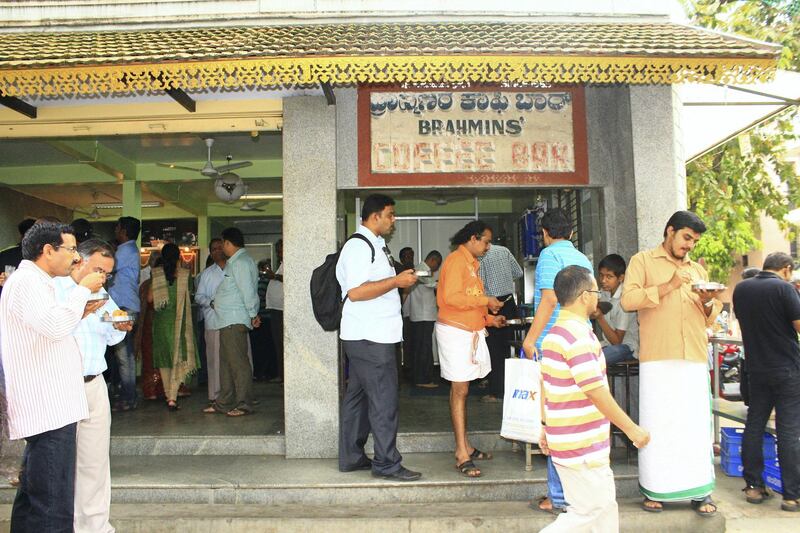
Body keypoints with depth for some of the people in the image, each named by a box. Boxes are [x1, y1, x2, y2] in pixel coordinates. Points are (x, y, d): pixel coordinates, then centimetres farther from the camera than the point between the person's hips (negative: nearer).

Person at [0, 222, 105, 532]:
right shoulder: (27, 281, -12)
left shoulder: (34, 281, 21)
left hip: (47, 410, 11)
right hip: (49, 412, -11)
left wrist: (80, 314, 16)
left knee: (33, 500, 18)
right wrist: (83, 289, -15)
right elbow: (55, 326, -27)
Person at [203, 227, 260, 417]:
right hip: (228, 321, 11)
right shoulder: (235, 262, 19)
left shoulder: (240, 262, -14)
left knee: (238, 362, -6)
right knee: (226, 362, 15)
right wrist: (215, 302, 15)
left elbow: (248, 291, -18)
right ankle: (224, 403, 24)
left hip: (235, 321, -11)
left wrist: (253, 314, -13)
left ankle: (244, 404, 0)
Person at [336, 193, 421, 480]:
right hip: (369, 337, -11)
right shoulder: (359, 246, -14)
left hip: (368, 336, 11)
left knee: (358, 396, 15)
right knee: (384, 399, -5)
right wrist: (396, 281, -19)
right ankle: (387, 464, 4)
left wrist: (400, 280, 15)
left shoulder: (374, 245, 19)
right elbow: (355, 291, -23)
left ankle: (351, 457, 25)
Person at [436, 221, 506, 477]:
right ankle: (462, 454, -2)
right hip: (455, 331, -9)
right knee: (460, 390, -6)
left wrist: (489, 318, 13)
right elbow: (451, 297, -23)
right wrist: (484, 300, -15)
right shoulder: (457, 260, -11)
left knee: (462, 389, 13)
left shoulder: (470, 263, 19)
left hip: (470, 330, 9)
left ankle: (465, 446, 20)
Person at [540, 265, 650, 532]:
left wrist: (546, 426, 19)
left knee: (605, 506, 18)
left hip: (562, 437, 10)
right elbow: (596, 393, -23)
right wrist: (632, 429, -14)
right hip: (582, 446, -10)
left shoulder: (554, 333, 9)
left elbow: (546, 386, 13)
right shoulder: (579, 335, -21)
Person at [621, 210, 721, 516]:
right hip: (657, 360, -4)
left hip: (695, 360, 4)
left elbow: (710, 319, 22)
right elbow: (628, 300, -8)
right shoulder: (643, 261, 7)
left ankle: (699, 491, 12)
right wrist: (667, 286, -14)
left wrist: (708, 302, 1)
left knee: (696, 425, 3)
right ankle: (653, 489, 10)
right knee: (656, 425, -1)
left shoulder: (698, 270, 22)